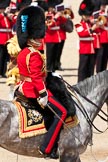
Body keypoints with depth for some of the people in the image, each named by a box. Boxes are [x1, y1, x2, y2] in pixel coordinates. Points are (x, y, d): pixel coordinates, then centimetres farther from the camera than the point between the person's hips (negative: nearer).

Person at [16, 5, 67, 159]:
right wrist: (43, 95, -28)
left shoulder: (22, 53, 10)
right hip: (35, 91, -11)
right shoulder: (35, 55, -21)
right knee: (61, 112, -13)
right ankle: (48, 148, -17)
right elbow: (36, 77, -27)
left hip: (24, 87, 11)